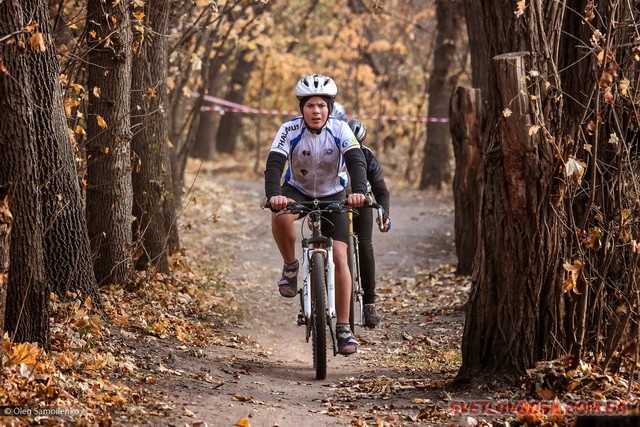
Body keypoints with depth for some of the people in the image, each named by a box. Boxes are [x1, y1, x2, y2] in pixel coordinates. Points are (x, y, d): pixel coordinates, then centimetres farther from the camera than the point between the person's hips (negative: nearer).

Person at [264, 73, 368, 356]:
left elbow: (356, 161, -33)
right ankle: (290, 267, -12)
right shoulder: (290, 130, -22)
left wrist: (358, 191, -54)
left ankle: (344, 328, -4)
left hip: (332, 195, 1)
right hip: (298, 191, 0)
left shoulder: (340, 130, -21)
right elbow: (274, 164, -33)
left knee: (340, 259, -12)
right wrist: (273, 194, -54)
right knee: (280, 215, -37)